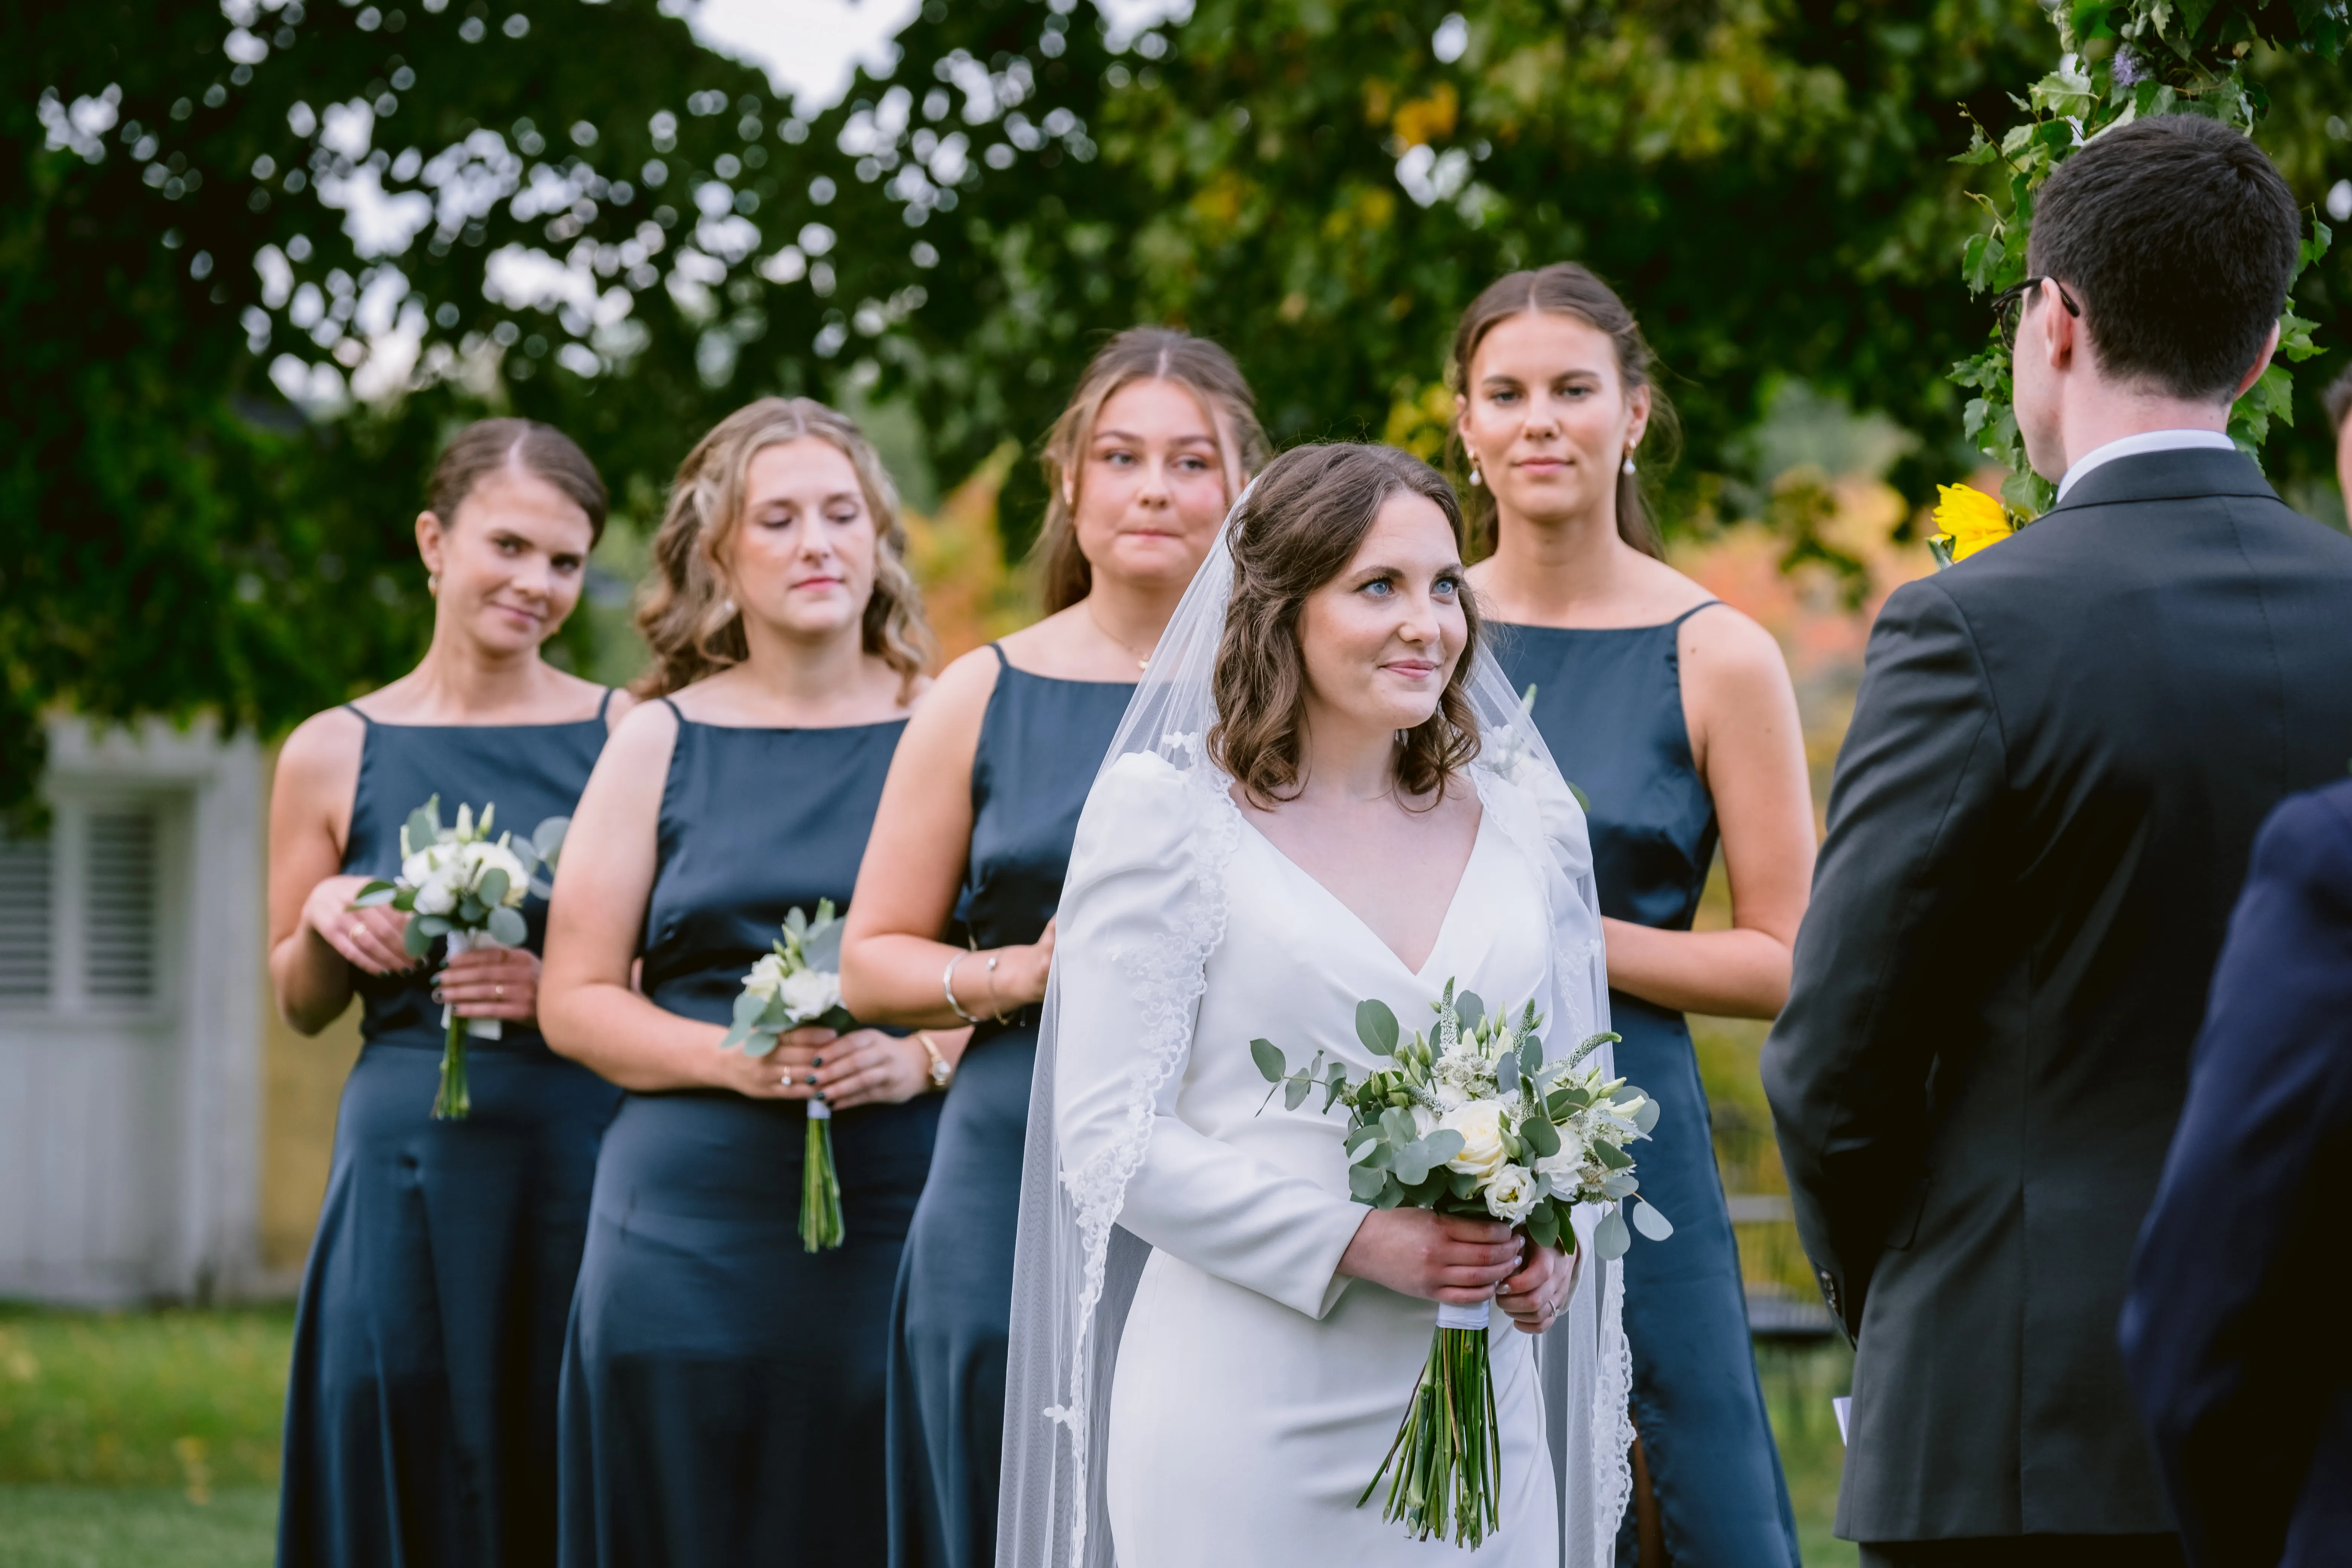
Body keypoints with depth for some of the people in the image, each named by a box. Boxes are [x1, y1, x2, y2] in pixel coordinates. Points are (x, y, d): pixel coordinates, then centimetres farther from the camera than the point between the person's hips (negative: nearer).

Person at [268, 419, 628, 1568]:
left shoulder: (631, 737, 3)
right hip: (413, 1165, 1)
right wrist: (327, 920, -5)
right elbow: (301, 1003, 15)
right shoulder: (336, 754, 6)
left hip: (586, 1161, -1)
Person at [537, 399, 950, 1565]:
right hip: (694, 1235, 0)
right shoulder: (661, 745, 8)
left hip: (899, 1219, 0)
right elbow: (576, 1001, 6)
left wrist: (922, 1058, -12)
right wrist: (733, 1057, -10)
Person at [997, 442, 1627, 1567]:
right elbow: (1109, 1136, -7)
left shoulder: (1528, 820, 12)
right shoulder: (1167, 812, -2)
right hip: (1249, 1419, -4)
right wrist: (1360, 1242, -16)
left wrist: (1550, 1240, -4)